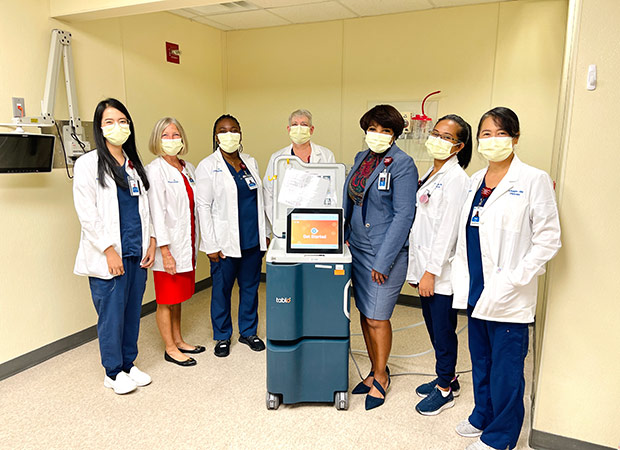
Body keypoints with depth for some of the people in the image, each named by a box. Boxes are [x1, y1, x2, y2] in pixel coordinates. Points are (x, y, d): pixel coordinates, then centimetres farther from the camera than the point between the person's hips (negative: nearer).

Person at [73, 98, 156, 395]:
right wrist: (109, 250, -13)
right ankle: (113, 372, 20)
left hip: (137, 253, 5)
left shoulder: (135, 165, 14)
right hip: (109, 256, -5)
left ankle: (129, 363, 28)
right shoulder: (88, 164, -4)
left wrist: (150, 241, 7)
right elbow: (86, 214, -9)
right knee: (112, 314, 3)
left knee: (133, 310, 12)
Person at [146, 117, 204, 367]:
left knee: (178, 297, 18)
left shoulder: (189, 169, 11)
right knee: (166, 300, 5)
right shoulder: (155, 170, -10)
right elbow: (156, 212, -16)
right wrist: (164, 250, -19)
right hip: (168, 246, -7)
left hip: (186, 243, 7)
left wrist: (195, 242, 11)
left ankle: (178, 341, 32)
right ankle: (170, 349, 19)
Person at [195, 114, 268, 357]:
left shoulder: (250, 162, 11)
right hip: (226, 242, -4)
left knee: (250, 287, 13)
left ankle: (248, 331, 31)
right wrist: (211, 245, -13)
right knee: (221, 289, 7)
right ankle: (222, 337, 26)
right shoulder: (208, 166, -5)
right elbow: (203, 207, -8)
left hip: (253, 239, 5)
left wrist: (265, 234, 12)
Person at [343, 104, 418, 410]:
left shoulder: (402, 164, -11)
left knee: (377, 317, 1)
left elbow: (403, 215, -15)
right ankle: (374, 371, 33)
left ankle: (381, 376, 25)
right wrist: (346, 234, 9)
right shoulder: (361, 158, 10)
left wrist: (383, 261, -18)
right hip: (357, 248, 7)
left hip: (386, 251, -7)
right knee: (364, 313, 14)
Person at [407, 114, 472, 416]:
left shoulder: (456, 178, -14)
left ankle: (445, 389, 23)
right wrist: (417, 267, 14)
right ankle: (447, 377, 37)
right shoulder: (430, 175, 13)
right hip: (425, 266, 9)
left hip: (441, 272, -9)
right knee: (433, 325, 19)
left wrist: (432, 271, -19)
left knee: (443, 329, 5)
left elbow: (447, 229, -19)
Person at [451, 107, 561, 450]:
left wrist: (514, 279, -16)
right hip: (475, 288, 6)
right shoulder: (475, 181, 10)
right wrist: (462, 274, 9)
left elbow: (548, 239, -11)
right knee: (480, 360, 19)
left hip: (508, 297, -6)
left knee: (505, 367, 7)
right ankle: (482, 416, 40)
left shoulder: (533, 180, -9)